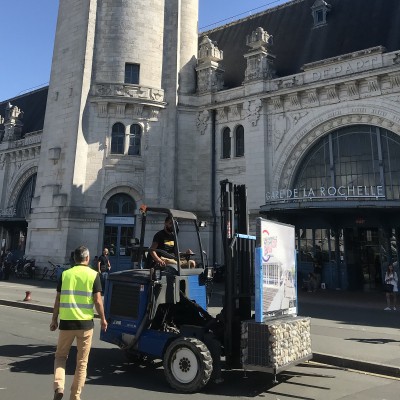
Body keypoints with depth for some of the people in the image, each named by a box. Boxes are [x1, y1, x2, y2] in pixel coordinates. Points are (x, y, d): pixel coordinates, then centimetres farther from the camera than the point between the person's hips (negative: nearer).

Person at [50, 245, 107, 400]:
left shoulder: (65, 274, 3)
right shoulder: (93, 275, -4)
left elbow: (58, 300, 5)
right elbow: (97, 301, -6)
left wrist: (54, 320, 16)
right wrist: (103, 319, 6)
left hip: (66, 322, 2)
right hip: (85, 322, -1)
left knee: (60, 356, 21)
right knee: (82, 361, 12)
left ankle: (59, 387, 2)